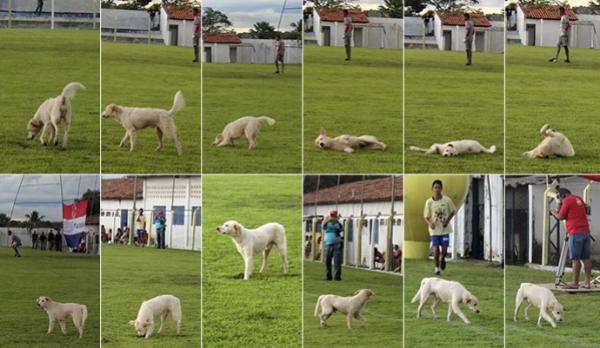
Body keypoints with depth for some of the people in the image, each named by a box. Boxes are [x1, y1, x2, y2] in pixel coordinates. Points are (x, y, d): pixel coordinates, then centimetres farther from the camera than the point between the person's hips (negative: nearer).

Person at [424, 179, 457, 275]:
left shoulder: (447, 200, -5)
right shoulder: (429, 202, -5)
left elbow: (453, 211, 7)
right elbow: (426, 216, 0)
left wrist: (447, 220, -10)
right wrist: (430, 223, -21)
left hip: (445, 229, 0)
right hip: (434, 230, 0)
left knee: (444, 250, 0)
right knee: (436, 250, -6)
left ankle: (442, 259, 35)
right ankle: (437, 268, 12)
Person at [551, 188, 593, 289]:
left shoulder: (567, 201, -7)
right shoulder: (579, 199, 17)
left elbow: (561, 217, -4)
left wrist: (554, 212, 16)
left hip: (575, 233, -7)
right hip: (586, 231, 7)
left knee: (575, 259, -5)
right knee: (586, 258, 7)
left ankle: (575, 283, -5)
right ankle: (587, 282, 6)